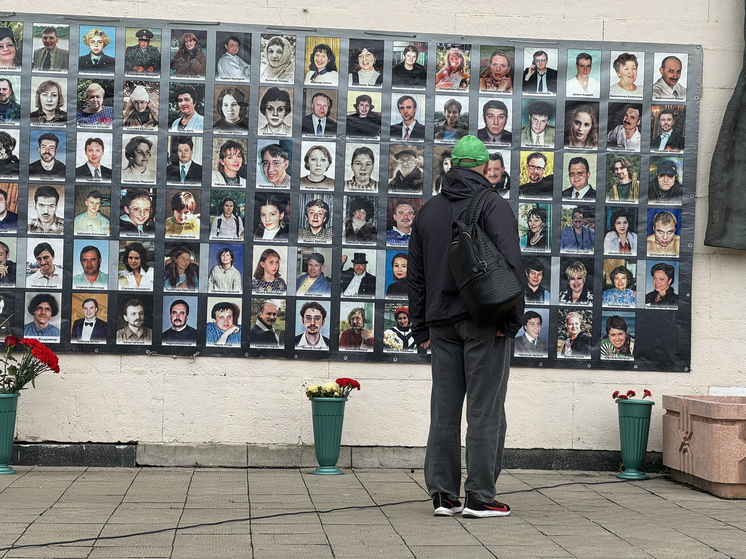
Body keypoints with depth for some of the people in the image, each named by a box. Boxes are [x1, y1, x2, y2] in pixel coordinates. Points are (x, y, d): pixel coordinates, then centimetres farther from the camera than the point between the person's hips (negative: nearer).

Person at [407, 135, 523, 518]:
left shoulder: (428, 210, 14)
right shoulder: (493, 206, -4)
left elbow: (415, 274, 15)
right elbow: (510, 263, -17)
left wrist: (422, 327, 17)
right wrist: (511, 318, -11)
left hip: (441, 322, 5)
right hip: (485, 322, -5)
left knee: (445, 410, 8)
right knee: (484, 409, -1)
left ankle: (443, 494, 10)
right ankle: (480, 497, 0)